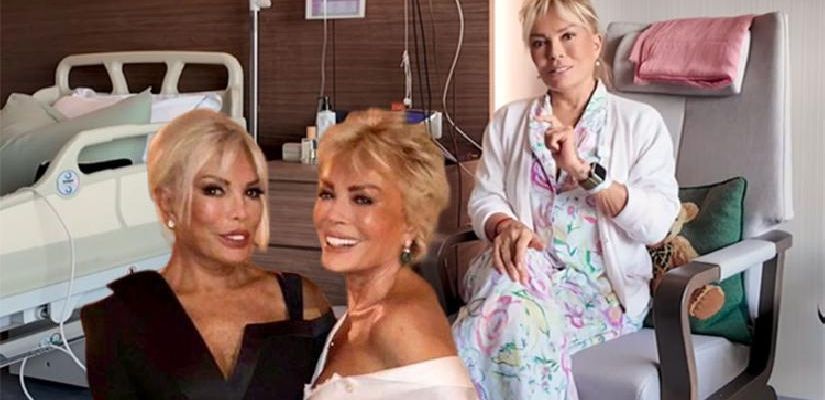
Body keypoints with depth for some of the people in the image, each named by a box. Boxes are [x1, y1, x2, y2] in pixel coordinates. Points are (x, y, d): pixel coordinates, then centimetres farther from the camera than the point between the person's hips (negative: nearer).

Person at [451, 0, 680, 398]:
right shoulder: (508, 121, 14)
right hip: (524, 269, 3)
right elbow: (484, 198, 5)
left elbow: (657, 222, -6)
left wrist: (583, 170, -18)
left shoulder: (640, 122, 5)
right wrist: (507, 227, -20)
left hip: (600, 286, -3)